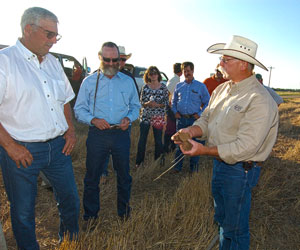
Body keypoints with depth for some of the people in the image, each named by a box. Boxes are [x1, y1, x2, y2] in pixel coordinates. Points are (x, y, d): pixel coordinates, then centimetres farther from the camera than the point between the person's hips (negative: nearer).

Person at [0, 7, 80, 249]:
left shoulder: (53, 62, 11)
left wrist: (71, 129, 5)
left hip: (58, 146, 6)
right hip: (21, 151, -5)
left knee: (70, 200, 16)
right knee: (23, 212, 12)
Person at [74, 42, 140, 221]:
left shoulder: (128, 81, 11)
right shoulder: (89, 81, 6)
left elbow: (135, 106, 15)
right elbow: (79, 109, 4)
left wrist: (129, 118, -6)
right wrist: (93, 120, -15)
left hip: (121, 134, 1)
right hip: (97, 134, -1)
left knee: (124, 176, 11)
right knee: (92, 176, 6)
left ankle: (124, 213, 30)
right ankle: (90, 215, 25)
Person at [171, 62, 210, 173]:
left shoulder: (201, 86, 4)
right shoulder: (178, 86, 13)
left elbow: (207, 103, 5)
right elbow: (173, 101, 20)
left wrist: (199, 114, -6)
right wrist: (175, 112, 5)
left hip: (194, 119, -2)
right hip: (181, 119, 3)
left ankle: (193, 167, 18)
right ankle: (177, 167, 21)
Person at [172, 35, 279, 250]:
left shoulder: (259, 100, -23)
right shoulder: (222, 89, 4)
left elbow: (245, 147, -27)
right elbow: (207, 119, 7)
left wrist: (204, 150, -29)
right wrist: (191, 131, -15)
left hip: (239, 170, -8)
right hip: (219, 163, 8)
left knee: (236, 228, 11)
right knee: (222, 219, 27)